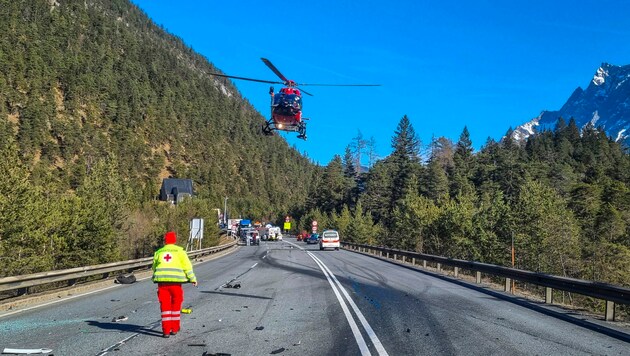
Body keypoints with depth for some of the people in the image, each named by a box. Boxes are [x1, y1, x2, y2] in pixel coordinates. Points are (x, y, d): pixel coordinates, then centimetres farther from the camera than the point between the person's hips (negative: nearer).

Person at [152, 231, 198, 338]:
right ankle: (174, 328, 19)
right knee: (176, 304, 13)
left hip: (162, 281, 2)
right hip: (175, 281, -2)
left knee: (165, 305, 7)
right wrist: (193, 279, 6)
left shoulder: (158, 252, 12)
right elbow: (187, 266, -2)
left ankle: (166, 330, 4)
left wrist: (155, 278, 42)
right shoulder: (179, 251, 2)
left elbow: (154, 268, 23)